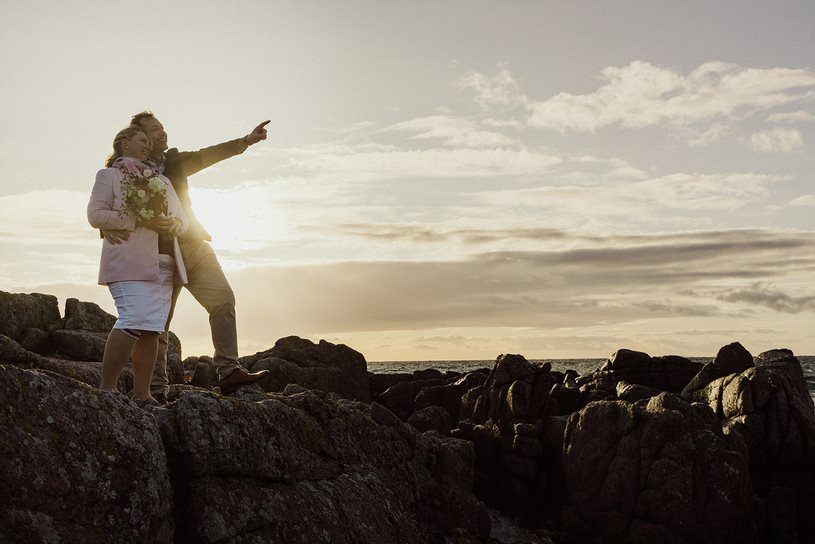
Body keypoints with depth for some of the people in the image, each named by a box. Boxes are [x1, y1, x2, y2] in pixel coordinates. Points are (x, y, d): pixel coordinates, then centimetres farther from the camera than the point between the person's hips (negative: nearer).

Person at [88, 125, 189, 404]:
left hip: (163, 265, 6)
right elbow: (96, 215, -4)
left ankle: (141, 393, 2)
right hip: (131, 264, -6)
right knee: (135, 321, -21)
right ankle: (107, 388, -15)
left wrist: (175, 224, 0)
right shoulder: (109, 175, 9)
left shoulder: (162, 181, 27)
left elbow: (184, 219, 25)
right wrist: (138, 220, -13)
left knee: (152, 329, 0)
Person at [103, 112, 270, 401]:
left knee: (223, 299, -10)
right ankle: (156, 389, 5)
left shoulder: (175, 161, 10)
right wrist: (107, 227, -32)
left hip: (192, 246, 4)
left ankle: (228, 372, -13)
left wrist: (246, 140, -12)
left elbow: (209, 155, 1)